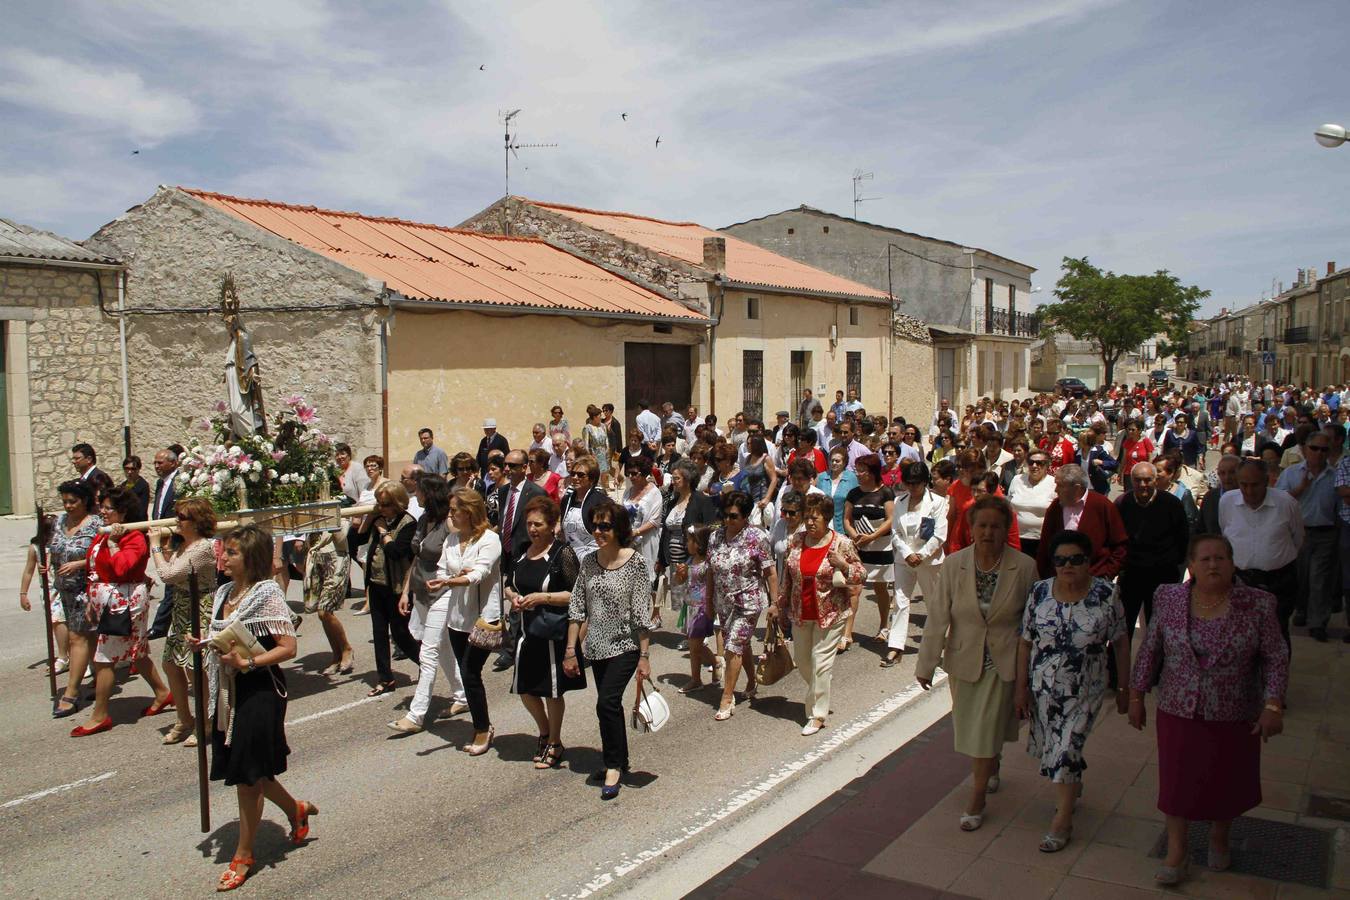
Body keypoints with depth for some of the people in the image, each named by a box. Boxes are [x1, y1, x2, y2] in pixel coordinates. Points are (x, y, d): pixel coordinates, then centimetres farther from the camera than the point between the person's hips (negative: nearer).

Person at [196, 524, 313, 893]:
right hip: (228, 693, 8)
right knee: (246, 772, 15)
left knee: (249, 774, 3)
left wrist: (247, 663, -24)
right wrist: (206, 644, 0)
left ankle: (244, 854, 19)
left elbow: (287, 648, -16)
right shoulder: (225, 593, 9)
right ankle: (296, 809, 38)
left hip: (259, 692, -8)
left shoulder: (267, 593, -14)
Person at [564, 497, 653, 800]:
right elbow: (576, 608, 4)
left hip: (625, 646, -5)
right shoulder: (589, 562, 2)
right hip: (597, 647, 5)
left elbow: (642, 615, -12)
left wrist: (644, 656, -13)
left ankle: (614, 766, 3)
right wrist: (570, 650, 1)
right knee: (611, 705, 15)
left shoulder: (635, 562, -12)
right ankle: (620, 761, 32)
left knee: (606, 703, -15)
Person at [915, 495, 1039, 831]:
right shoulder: (953, 565, -11)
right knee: (969, 726, 17)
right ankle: (990, 768, 49)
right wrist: (926, 663, -6)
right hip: (964, 659, 2)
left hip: (1003, 661, -2)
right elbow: (937, 616, -8)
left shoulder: (1024, 567, -12)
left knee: (988, 729, -2)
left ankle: (976, 800, 15)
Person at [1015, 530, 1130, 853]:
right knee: (1050, 747, 16)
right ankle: (1073, 786, 47)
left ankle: (1062, 820, 14)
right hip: (1043, 688, 3)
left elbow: (1120, 644, -2)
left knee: (1067, 750, -4)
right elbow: (1025, 642, 0)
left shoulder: (1106, 594, -11)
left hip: (1085, 691, -3)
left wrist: (1123, 689, 1)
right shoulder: (1040, 592, -7)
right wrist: (1021, 687, 0)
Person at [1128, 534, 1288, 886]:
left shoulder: (1257, 605, -9)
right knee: (1177, 779, 8)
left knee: (1227, 780, 15)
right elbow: (1150, 650, 2)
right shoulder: (1169, 600, -5)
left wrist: (1273, 705, -13)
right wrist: (1136, 697, 4)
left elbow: (1276, 658, -4)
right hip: (1178, 712, 1)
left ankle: (1219, 839, 42)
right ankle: (1177, 850, 26)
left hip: (1234, 716, 0)